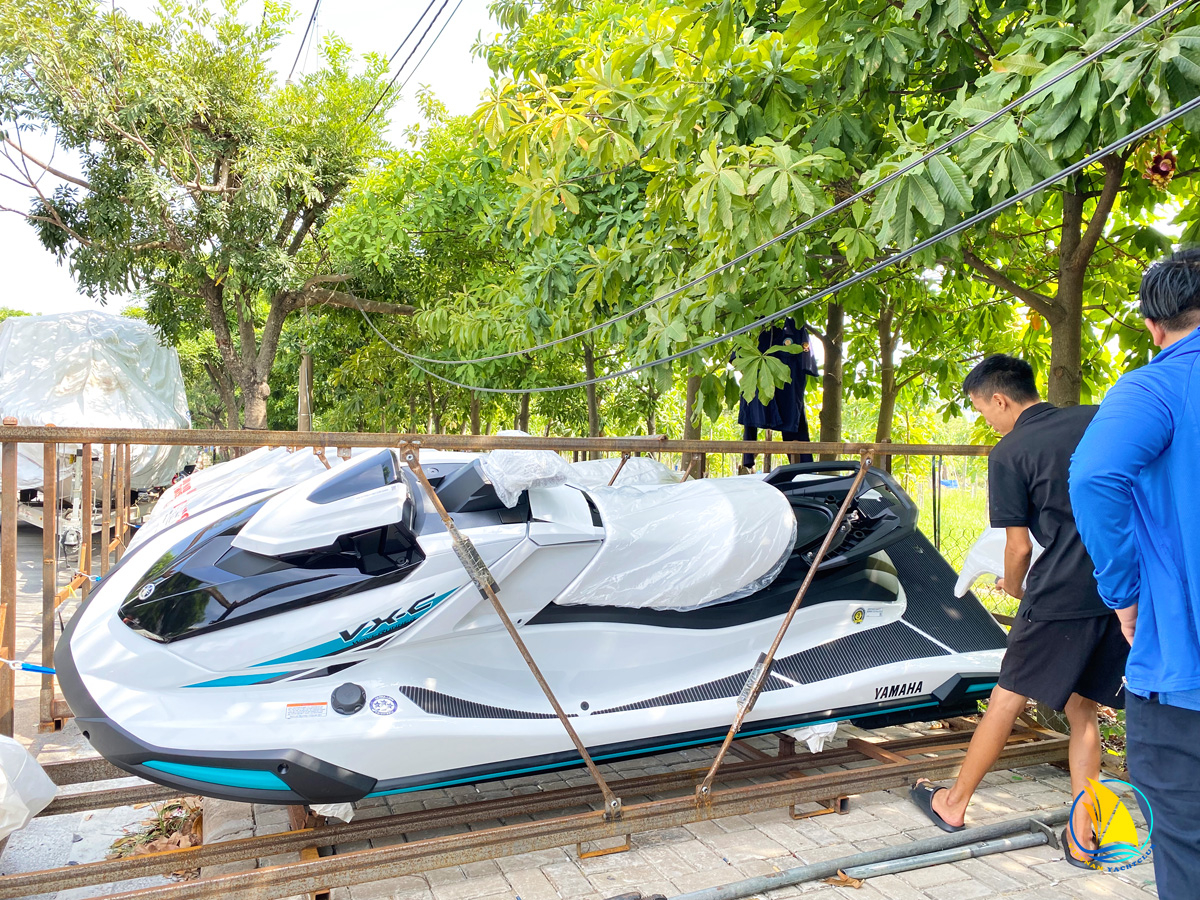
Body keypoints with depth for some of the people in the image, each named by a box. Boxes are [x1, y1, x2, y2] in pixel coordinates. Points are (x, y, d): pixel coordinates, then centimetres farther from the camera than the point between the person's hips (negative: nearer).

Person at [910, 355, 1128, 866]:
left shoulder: (1008, 454, -7)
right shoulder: (1099, 420, 8)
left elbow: (1019, 546, -4)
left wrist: (1013, 588, 15)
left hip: (1059, 598, -5)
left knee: (1008, 700, 8)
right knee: (1081, 710, 17)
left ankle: (953, 804, 24)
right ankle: (1082, 835, 19)